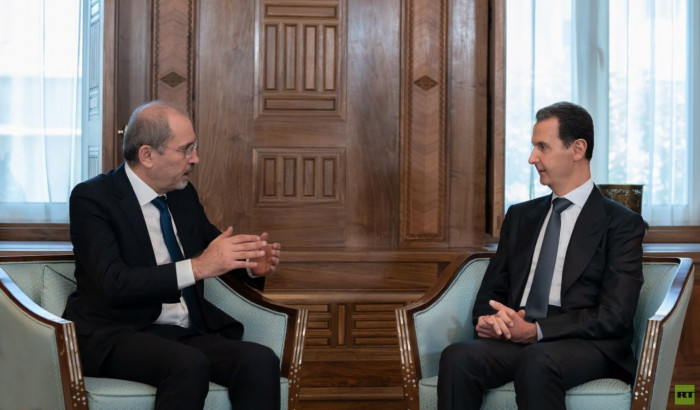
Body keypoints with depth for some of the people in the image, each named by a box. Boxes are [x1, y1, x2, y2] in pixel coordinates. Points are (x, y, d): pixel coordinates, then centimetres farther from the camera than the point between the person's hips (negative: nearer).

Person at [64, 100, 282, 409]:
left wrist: (251, 265, 4)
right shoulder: (92, 198, -7)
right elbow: (113, 284, -20)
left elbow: (213, 245, 28)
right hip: (117, 337, -6)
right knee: (190, 364, -37)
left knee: (261, 361, -24)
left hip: (187, 334, 6)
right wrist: (197, 267, -27)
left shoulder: (184, 193, 13)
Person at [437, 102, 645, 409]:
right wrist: (487, 319, -6)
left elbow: (613, 317, -6)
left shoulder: (622, 224, 3)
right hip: (515, 339, 4)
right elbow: (491, 291, 19)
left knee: (535, 362, -39)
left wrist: (536, 330, -16)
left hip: (587, 346, -4)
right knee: (457, 357, -29)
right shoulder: (520, 216, 21)